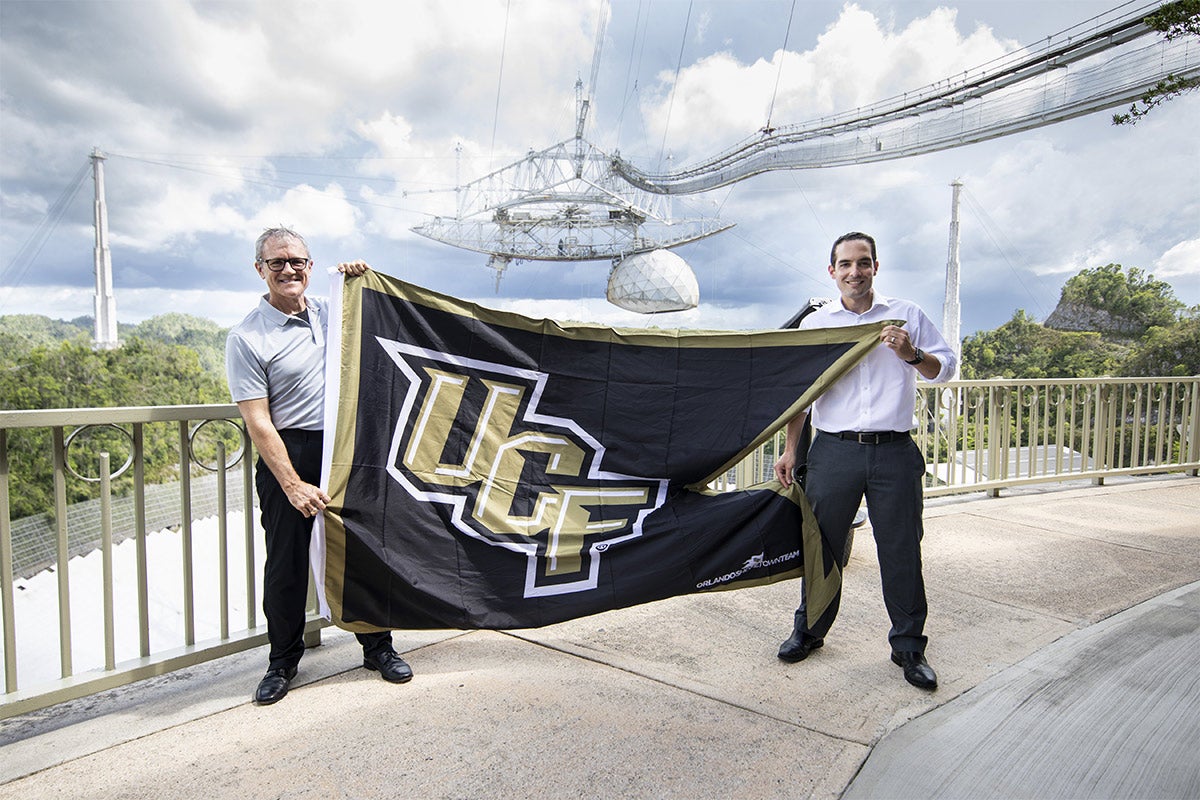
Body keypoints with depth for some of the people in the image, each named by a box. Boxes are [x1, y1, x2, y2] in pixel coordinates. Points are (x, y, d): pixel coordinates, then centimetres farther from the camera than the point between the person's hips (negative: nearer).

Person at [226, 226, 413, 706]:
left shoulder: (330, 313, 8)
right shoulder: (247, 338, -7)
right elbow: (258, 423, -12)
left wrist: (361, 280, 8)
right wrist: (293, 485, -17)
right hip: (288, 455, -4)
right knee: (286, 563, 4)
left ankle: (377, 646, 26)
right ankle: (283, 662, 25)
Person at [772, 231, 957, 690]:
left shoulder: (906, 316, 9)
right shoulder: (815, 323, 10)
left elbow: (946, 368, 11)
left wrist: (912, 355, -10)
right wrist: (790, 449, 6)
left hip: (894, 451, 0)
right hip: (834, 450, 0)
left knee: (902, 551, 5)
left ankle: (908, 646, 22)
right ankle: (809, 630, 27)